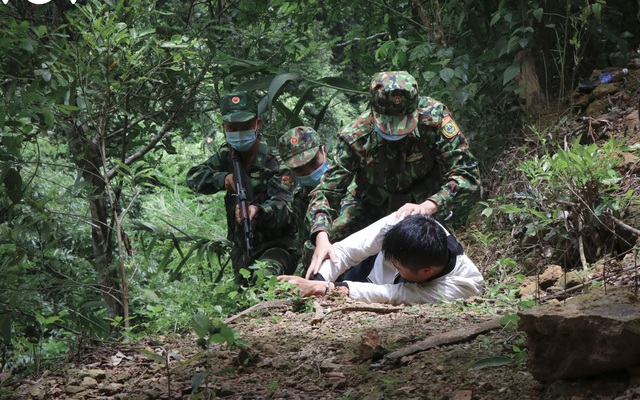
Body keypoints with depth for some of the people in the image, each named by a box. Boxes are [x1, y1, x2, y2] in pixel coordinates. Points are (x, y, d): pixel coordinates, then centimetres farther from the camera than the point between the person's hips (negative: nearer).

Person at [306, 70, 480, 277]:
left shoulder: (433, 117, -33)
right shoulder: (354, 137, -29)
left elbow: (467, 171, -32)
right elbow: (325, 191, -25)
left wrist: (428, 206, -47)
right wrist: (322, 238, -43)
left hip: (425, 199, -1)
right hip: (374, 203, 2)